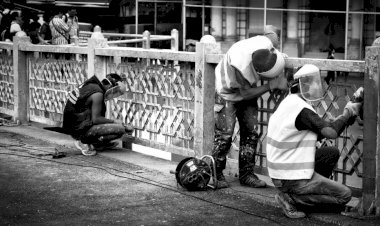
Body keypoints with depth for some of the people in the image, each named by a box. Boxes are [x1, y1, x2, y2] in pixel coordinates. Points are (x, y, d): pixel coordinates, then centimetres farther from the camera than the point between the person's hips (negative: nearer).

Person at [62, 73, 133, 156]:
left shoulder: (90, 85, 12)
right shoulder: (98, 94, -17)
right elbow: (96, 119, -20)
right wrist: (116, 123, -12)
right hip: (82, 130, -10)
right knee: (120, 129, -16)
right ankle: (85, 143, -8)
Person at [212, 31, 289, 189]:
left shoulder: (266, 42, -29)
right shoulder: (240, 65, -43)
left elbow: (273, 34, -1)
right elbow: (246, 93, -28)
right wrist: (272, 85, -29)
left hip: (247, 89, 6)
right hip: (227, 94, -6)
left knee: (250, 133, 3)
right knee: (224, 135, -9)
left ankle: (246, 174, 11)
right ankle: (216, 175, 5)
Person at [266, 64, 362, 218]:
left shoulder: (289, 102, 10)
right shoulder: (302, 110, -21)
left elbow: (318, 133, 13)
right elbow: (331, 133, -22)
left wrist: (346, 117, 6)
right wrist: (348, 112, -5)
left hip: (281, 169, 10)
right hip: (291, 178, -9)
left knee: (332, 153, 17)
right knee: (344, 195, -2)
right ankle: (291, 198, -7)